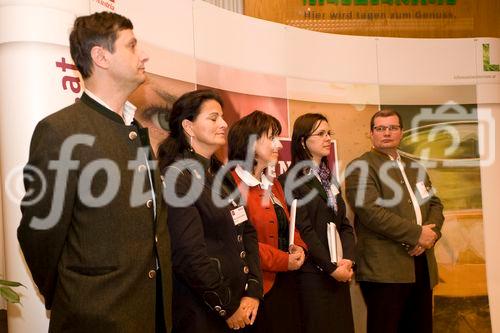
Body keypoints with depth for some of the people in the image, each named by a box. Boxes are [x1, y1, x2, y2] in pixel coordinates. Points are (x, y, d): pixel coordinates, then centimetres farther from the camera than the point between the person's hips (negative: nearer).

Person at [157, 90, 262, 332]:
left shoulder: (221, 175, 11)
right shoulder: (176, 176, -14)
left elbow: (247, 232, 8)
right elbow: (189, 254, -20)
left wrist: (253, 291, -4)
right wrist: (227, 309, -13)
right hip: (201, 313, -8)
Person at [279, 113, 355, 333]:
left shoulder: (329, 179, 16)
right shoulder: (291, 180, -9)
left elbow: (344, 224, 10)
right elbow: (304, 231, -14)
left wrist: (347, 260, -5)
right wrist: (331, 267, -13)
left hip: (339, 272, 7)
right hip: (312, 274, -7)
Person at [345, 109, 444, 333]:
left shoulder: (415, 168, 21)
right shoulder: (360, 168, -4)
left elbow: (435, 204, 17)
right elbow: (372, 212, -16)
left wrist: (431, 233, -5)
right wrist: (416, 234, -15)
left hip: (423, 266, 7)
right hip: (385, 269, -7)